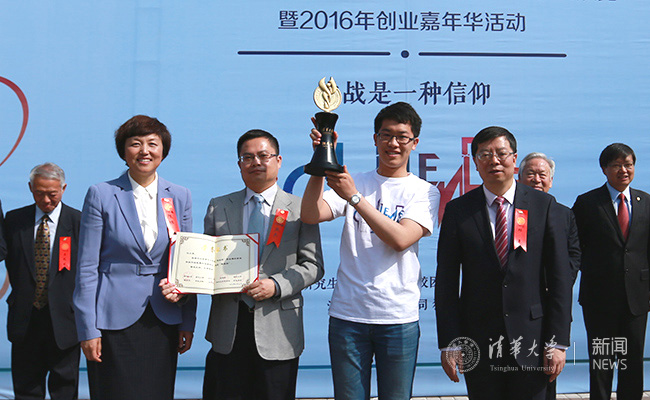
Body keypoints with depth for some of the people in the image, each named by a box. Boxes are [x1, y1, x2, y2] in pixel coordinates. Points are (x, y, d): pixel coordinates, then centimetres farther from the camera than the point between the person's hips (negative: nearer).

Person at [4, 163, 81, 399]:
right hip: (25, 320, 3)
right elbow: (10, 264, 11)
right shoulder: (13, 220, 5)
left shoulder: (79, 222, -4)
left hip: (64, 320, -2)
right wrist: (21, 297, 3)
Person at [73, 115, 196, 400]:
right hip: (115, 320, -3)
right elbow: (86, 267, -3)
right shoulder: (101, 195, -2)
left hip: (164, 320, 3)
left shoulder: (180, 197, 7)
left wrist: (188, 323, 5)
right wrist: (88, 330, -7)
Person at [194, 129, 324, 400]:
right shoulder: (218, 206, 12)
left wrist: (275, 285, -15)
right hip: (227, 329, 2)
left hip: (277, 331, -2)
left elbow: (313, 265, -1)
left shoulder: (301, 209, 3)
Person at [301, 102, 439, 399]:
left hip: (399, 319, -1)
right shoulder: (352, 183, 9)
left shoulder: (424, 192, 4)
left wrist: (354, 197, -16)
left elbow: (401, 239, -13)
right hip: (347, 315, 1)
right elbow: (310, 215, -5)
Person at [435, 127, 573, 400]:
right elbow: (446, 281, 1)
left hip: (530, 338, 0)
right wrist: (449, 343, -5)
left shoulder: (543, 206, 2)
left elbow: (559, 277, 0)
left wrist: (558, 342, -5)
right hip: (477, 342, 0)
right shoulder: (458, 210, 2)